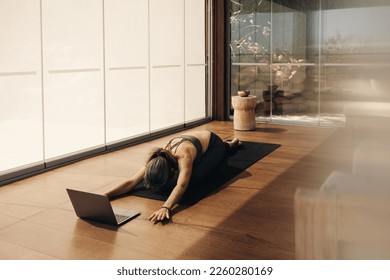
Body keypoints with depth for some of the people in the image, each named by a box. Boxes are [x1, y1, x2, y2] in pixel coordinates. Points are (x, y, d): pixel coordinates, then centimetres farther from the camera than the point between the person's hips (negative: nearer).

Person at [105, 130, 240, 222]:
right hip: (192, 138, 5)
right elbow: (132, 182, -39)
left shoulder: (183, 156, -49)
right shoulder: (155, 160, -33)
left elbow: (181, 185, -63)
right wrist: (105, 196, -53)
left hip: (212, 141, -5)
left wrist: (166, 207, -78)